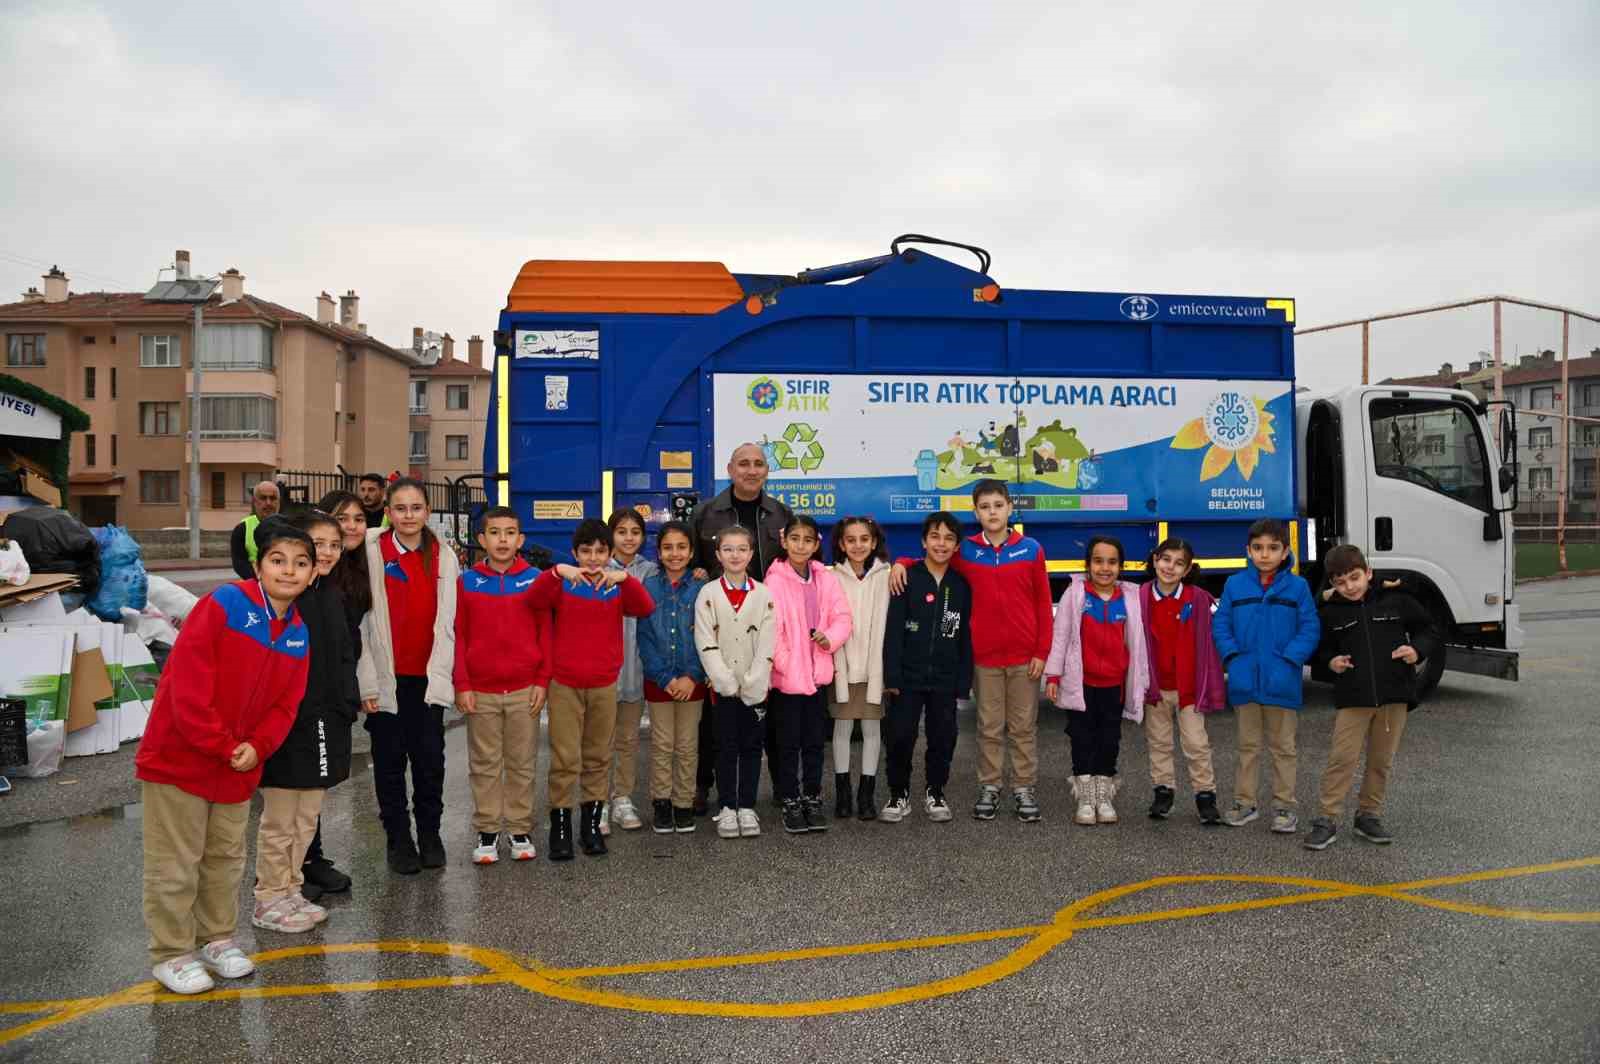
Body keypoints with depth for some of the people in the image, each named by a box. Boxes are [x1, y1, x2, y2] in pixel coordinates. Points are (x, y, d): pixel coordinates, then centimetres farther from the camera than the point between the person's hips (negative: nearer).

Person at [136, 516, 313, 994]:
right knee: (176, 865, 4)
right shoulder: (223, 604, -18)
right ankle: (171, 954, 19)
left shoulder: (299, 633, 2)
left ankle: (217, 939, 34)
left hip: (239, 766, 6)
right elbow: (188, 689, -22)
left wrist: (256, 747, -13)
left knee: (226, 858, 18)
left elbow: (286, 703, 4)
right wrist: (225, 747, -18)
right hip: (178, 758, -6)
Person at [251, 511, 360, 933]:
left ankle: (291, 891, 28)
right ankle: (269, 899, 18)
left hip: (325, 725, 8)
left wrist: (347, 707, 10)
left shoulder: (331, 598, 10)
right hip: (286, 726, -8)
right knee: (279, 821, 5)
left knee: (307, 818, 16)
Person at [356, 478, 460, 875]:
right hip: (387, 676, -2)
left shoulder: (443, 556, 3)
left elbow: (446, 620, 3)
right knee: (390, 759, 8)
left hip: (427, 676, 2)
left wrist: (441, 673, -5)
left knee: (430, 757, 7)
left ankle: (430, 834, 25)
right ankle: (399, 839, 21)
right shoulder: (372, 551, -4)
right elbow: (361, 618, -6)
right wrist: (368, 681, -9)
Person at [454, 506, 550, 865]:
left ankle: (521, 830, 19)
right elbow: (458, 636, 1)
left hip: (524, 690, 0)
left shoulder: (535, 579, 0)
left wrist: (542, 680, -2)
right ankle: (486, 832, 18)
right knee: (484, 765, 8)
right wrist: (461, 685, -4)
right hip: (480, 691, 0)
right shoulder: (466, 582, 0)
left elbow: (545, 632, 2)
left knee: (522, 764, 8)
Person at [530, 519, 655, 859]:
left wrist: (624, 577, -29)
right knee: (564, 759, -2)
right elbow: (536, 598, -20)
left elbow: (645, 608, -14)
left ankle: (592, 824, 21)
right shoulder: (562, 585, 0)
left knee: (598, 757, 11)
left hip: (604, 685, 2)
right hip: (564, 685, -2)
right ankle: (560, 827, 7)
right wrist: (557, 572, -36)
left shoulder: (618, 588, 4)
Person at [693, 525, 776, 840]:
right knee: (727, 746, 4)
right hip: (723, 686, -1)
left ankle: (747, 807, 15)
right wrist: (728, 682, -13)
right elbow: (706, 643, -6)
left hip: (755, 687, 1)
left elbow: (766, 645, -3)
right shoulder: (708, 594, -1)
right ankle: (727, 807, 13)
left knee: (751, 746, 6)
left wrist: (752, 684, -11)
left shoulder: (763, 594, 2)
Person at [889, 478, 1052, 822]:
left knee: (1024, 726, 8)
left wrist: (1042, 651, -2)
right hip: (985, 656, 0)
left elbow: (1043, 603, 1)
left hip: (1024, 657, 0)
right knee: (989, 727, 8)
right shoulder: (965, 552, 2)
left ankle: (1024, 788, 16)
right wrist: (902, 563, -4)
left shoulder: (1031, 549, 1)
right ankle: (989, 787, 18)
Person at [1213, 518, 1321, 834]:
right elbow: (1220, 624, 5)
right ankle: (1244, 802, 23)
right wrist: (1232, 657, -8)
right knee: (1248, 745, 14)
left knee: (1282, 747, 10)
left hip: (1282, 682, -1)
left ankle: (1284, 806, 20)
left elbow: (1310, 630, -3)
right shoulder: (1235, 585, 1)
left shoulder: (1297, 587, -3)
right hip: (1245, 680, 2)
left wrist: (1290, 659, -14)